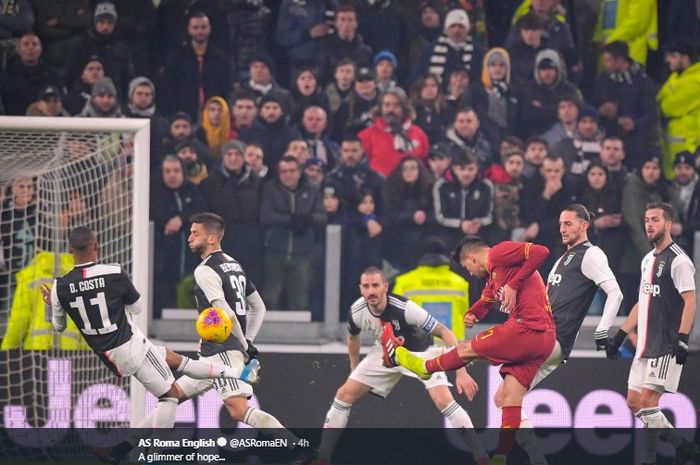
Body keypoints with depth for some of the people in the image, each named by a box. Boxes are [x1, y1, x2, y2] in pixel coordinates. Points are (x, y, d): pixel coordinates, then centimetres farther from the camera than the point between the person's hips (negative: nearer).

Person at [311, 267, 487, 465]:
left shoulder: (405, 308, -35)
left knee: (443, 400, -26)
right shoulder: (357, 312, -20)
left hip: (421, 352, -5)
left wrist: (461, 372, -37)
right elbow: (353, 337, 6)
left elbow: (445, 333, -31)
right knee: (344, 395, -5)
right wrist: (354, 371, 16)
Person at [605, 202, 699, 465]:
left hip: (667, 347, -9)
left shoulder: (678, 260, -10)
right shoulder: (648, 259, 17)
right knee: (634, 403, 7)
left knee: (647, 402, -14)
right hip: (646, 345, 9)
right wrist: (619, 336, 22)